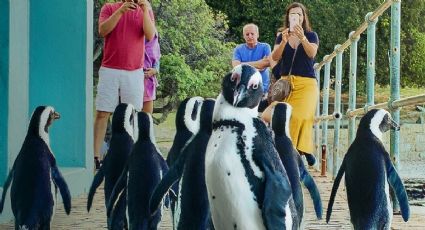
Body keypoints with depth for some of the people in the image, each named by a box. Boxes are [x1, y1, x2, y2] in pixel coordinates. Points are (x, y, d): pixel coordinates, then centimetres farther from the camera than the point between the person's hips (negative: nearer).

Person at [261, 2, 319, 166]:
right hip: (286, 82, 2)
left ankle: (304, 150, -16)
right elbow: (275, 57, -2)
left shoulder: (311, 35, 7)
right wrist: (284, 41, -20)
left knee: (302, 116, -19)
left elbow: (312, 53, -11)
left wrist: (302, 38, -28)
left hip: (306, 83, -2)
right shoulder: (281, 36, 12)